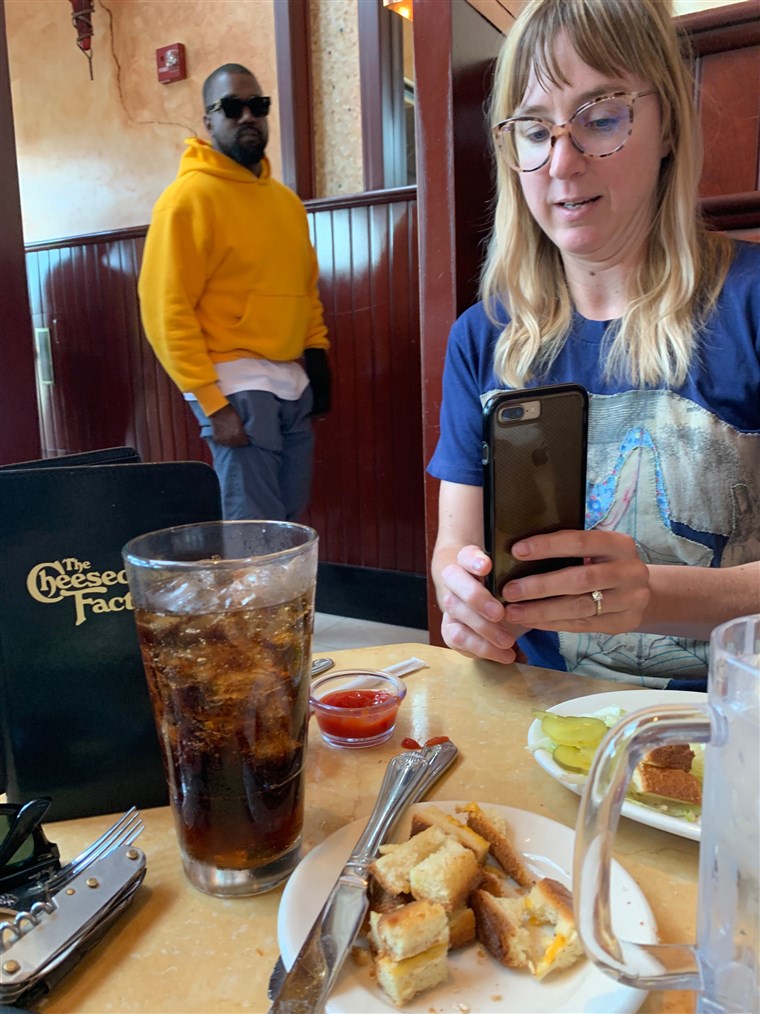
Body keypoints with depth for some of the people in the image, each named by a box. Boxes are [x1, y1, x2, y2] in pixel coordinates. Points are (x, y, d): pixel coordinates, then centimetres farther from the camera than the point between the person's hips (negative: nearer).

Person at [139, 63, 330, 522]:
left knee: (290, 520, 13)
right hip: (237, 384, -7)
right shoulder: (189, 197, -8)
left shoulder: (286, 199, 16)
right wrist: (211, 401, -17)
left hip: (294, 380, 7)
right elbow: (166, 310, -13)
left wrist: (317, 354, 10)